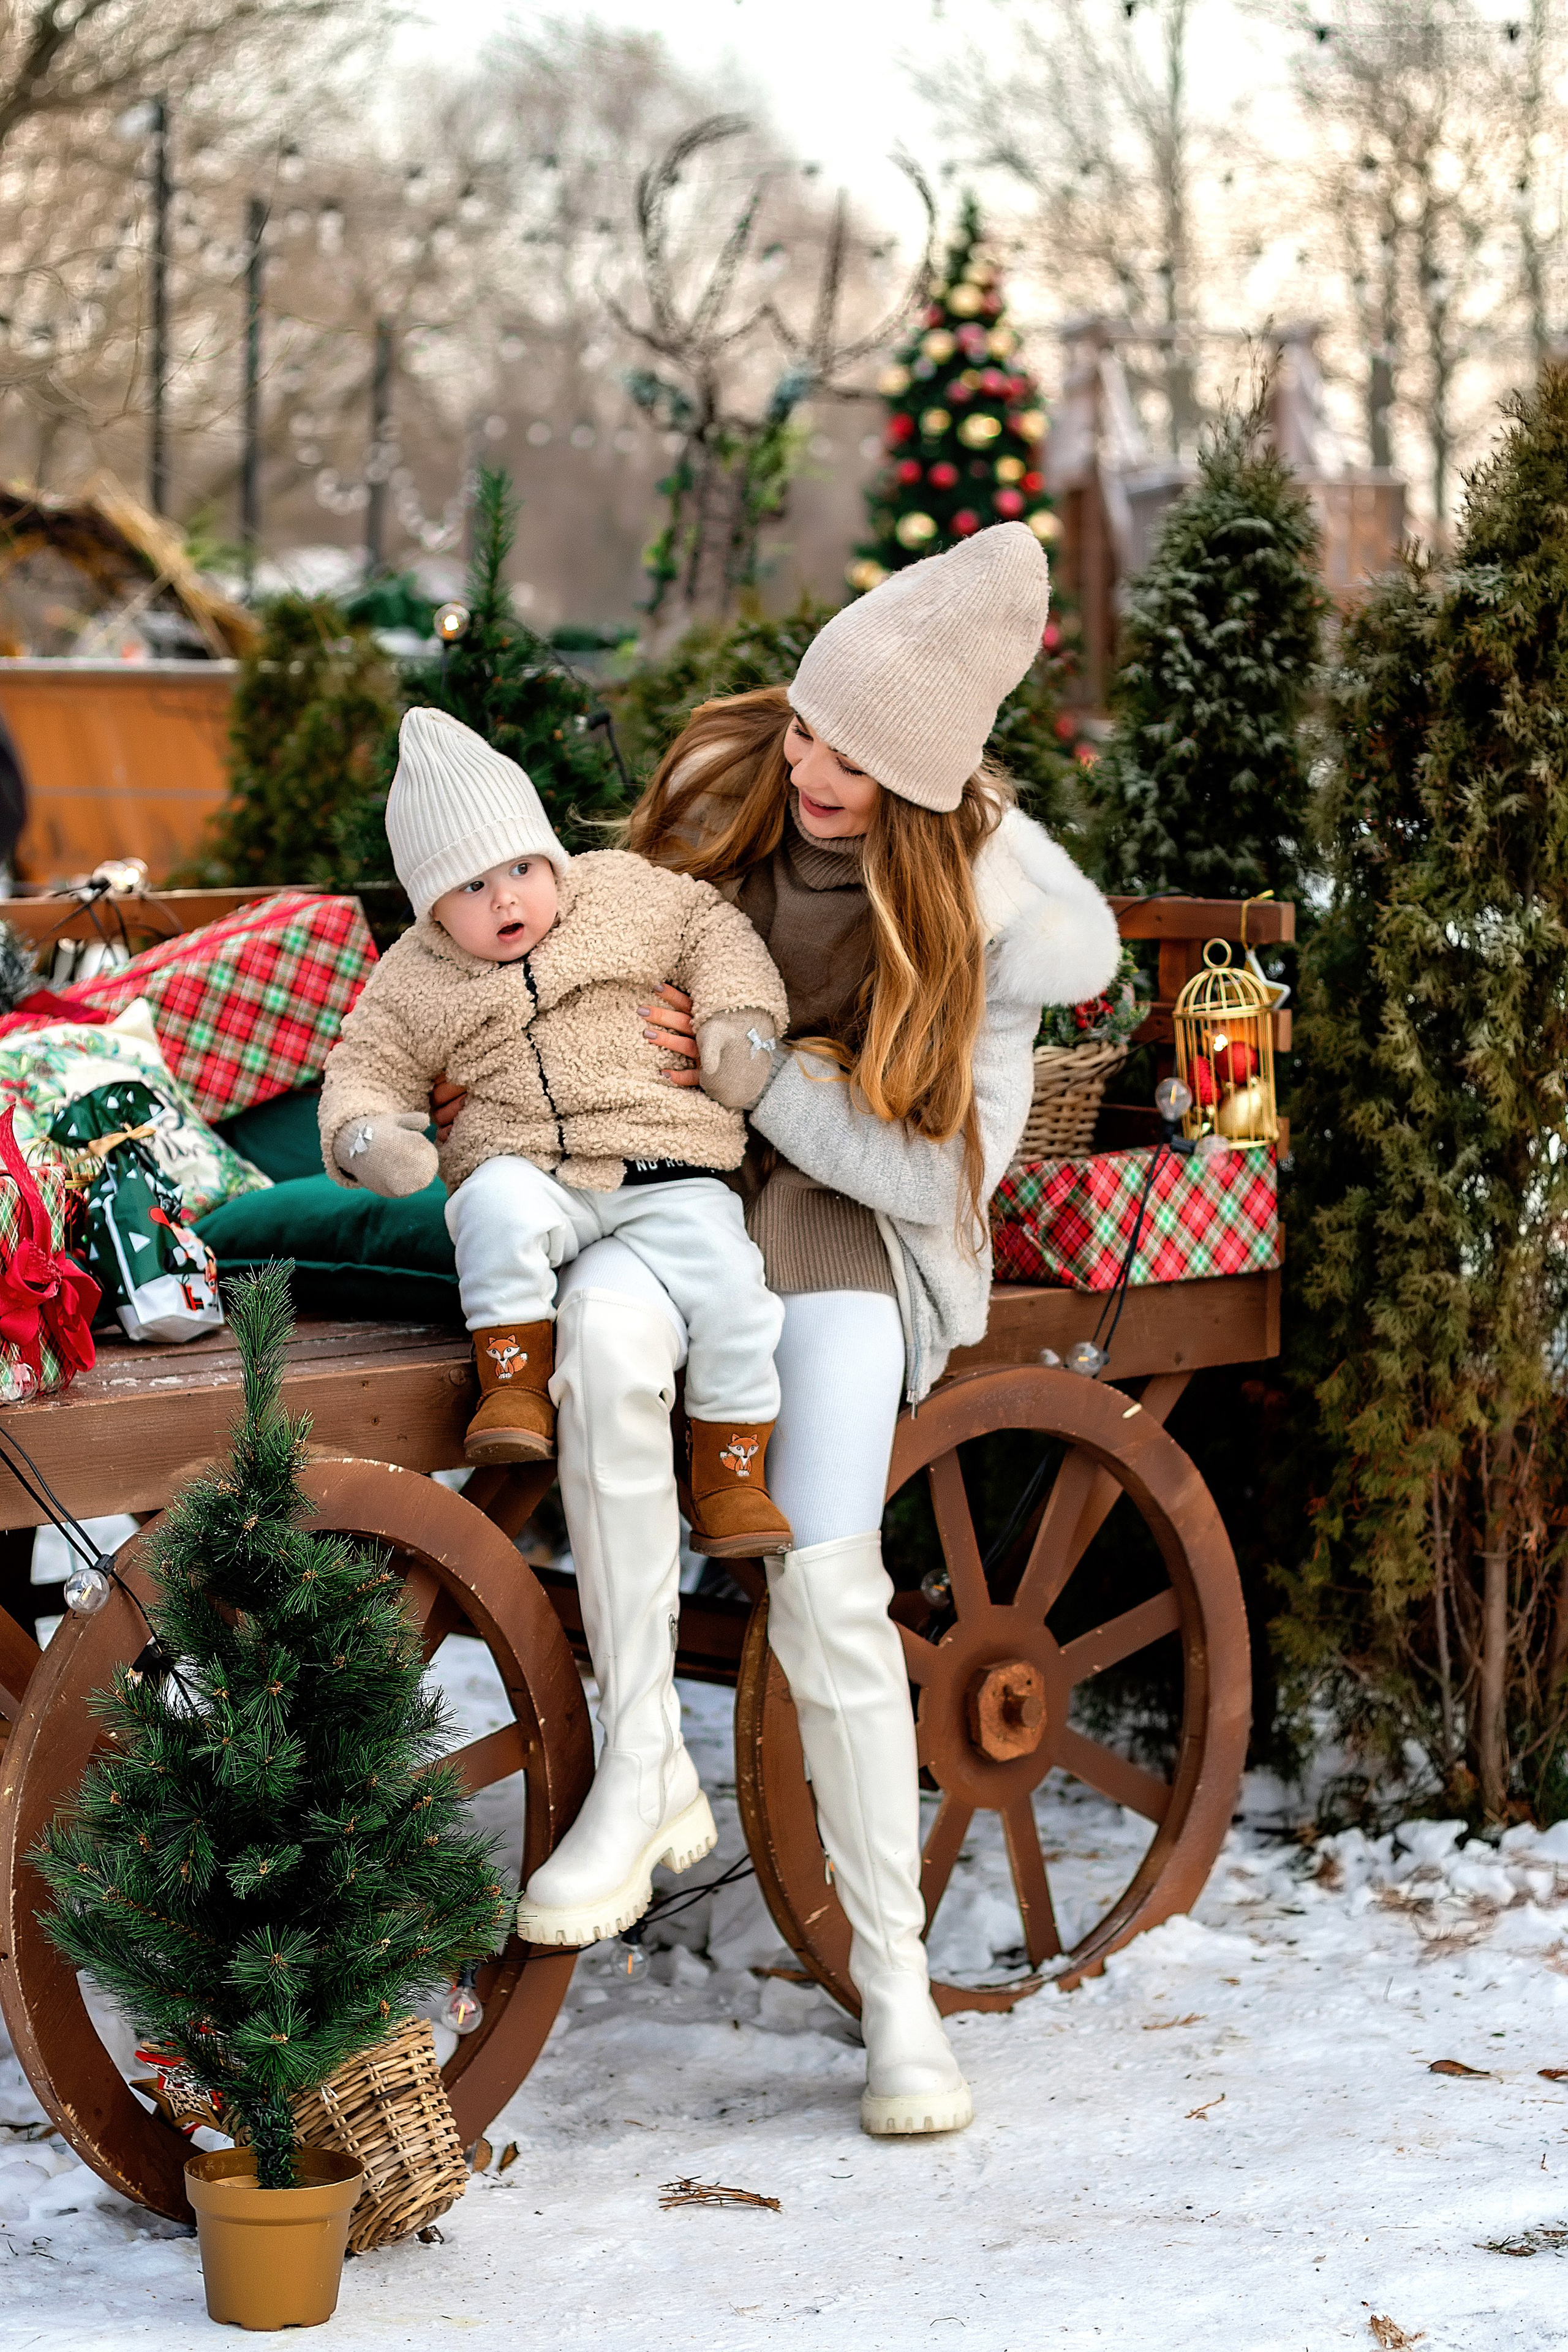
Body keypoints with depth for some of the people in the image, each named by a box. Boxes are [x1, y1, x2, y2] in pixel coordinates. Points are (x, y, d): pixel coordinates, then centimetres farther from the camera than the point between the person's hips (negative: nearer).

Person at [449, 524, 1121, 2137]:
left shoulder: (1002, 911, -14)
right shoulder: (727, 773, -5)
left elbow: (943, 1176, -14)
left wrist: (754, 1067, -20)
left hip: (849, 1217, -2)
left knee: (827, 1583, -19)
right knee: (608, 1333, -37)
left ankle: (897, 1985, -5)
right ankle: (640, 1762, -27)